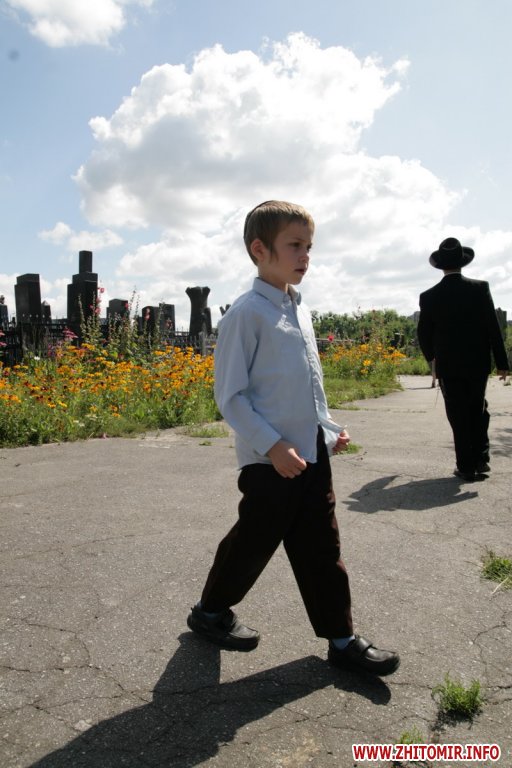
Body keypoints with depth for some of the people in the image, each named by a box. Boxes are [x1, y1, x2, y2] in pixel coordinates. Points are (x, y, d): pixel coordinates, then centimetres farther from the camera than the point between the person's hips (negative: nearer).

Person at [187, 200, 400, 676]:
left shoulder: (299, 310, 11)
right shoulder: (246, 314, -13)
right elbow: (230, 396, -14)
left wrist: (329, 428, 11)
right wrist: (273, 446, -19)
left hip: (313, 455, 7)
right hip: (269, 462, -7)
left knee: (321, 547, 13)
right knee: (253, 543, 10)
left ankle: (341, 638, 26)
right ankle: (210, 611, 35)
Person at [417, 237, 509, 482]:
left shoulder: (429, 297, -6)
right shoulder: (480, 288, -7)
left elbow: (423, 333, 1)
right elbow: (493, 327, -8)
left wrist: (432, 357, 20)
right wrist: (502, 362, -2)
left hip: (448, 365, -1)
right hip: (477, 362, 1)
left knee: (459, 416, 7)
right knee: (478, 410, 20)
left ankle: (467, 467, 9)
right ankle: (480, 459, 20)